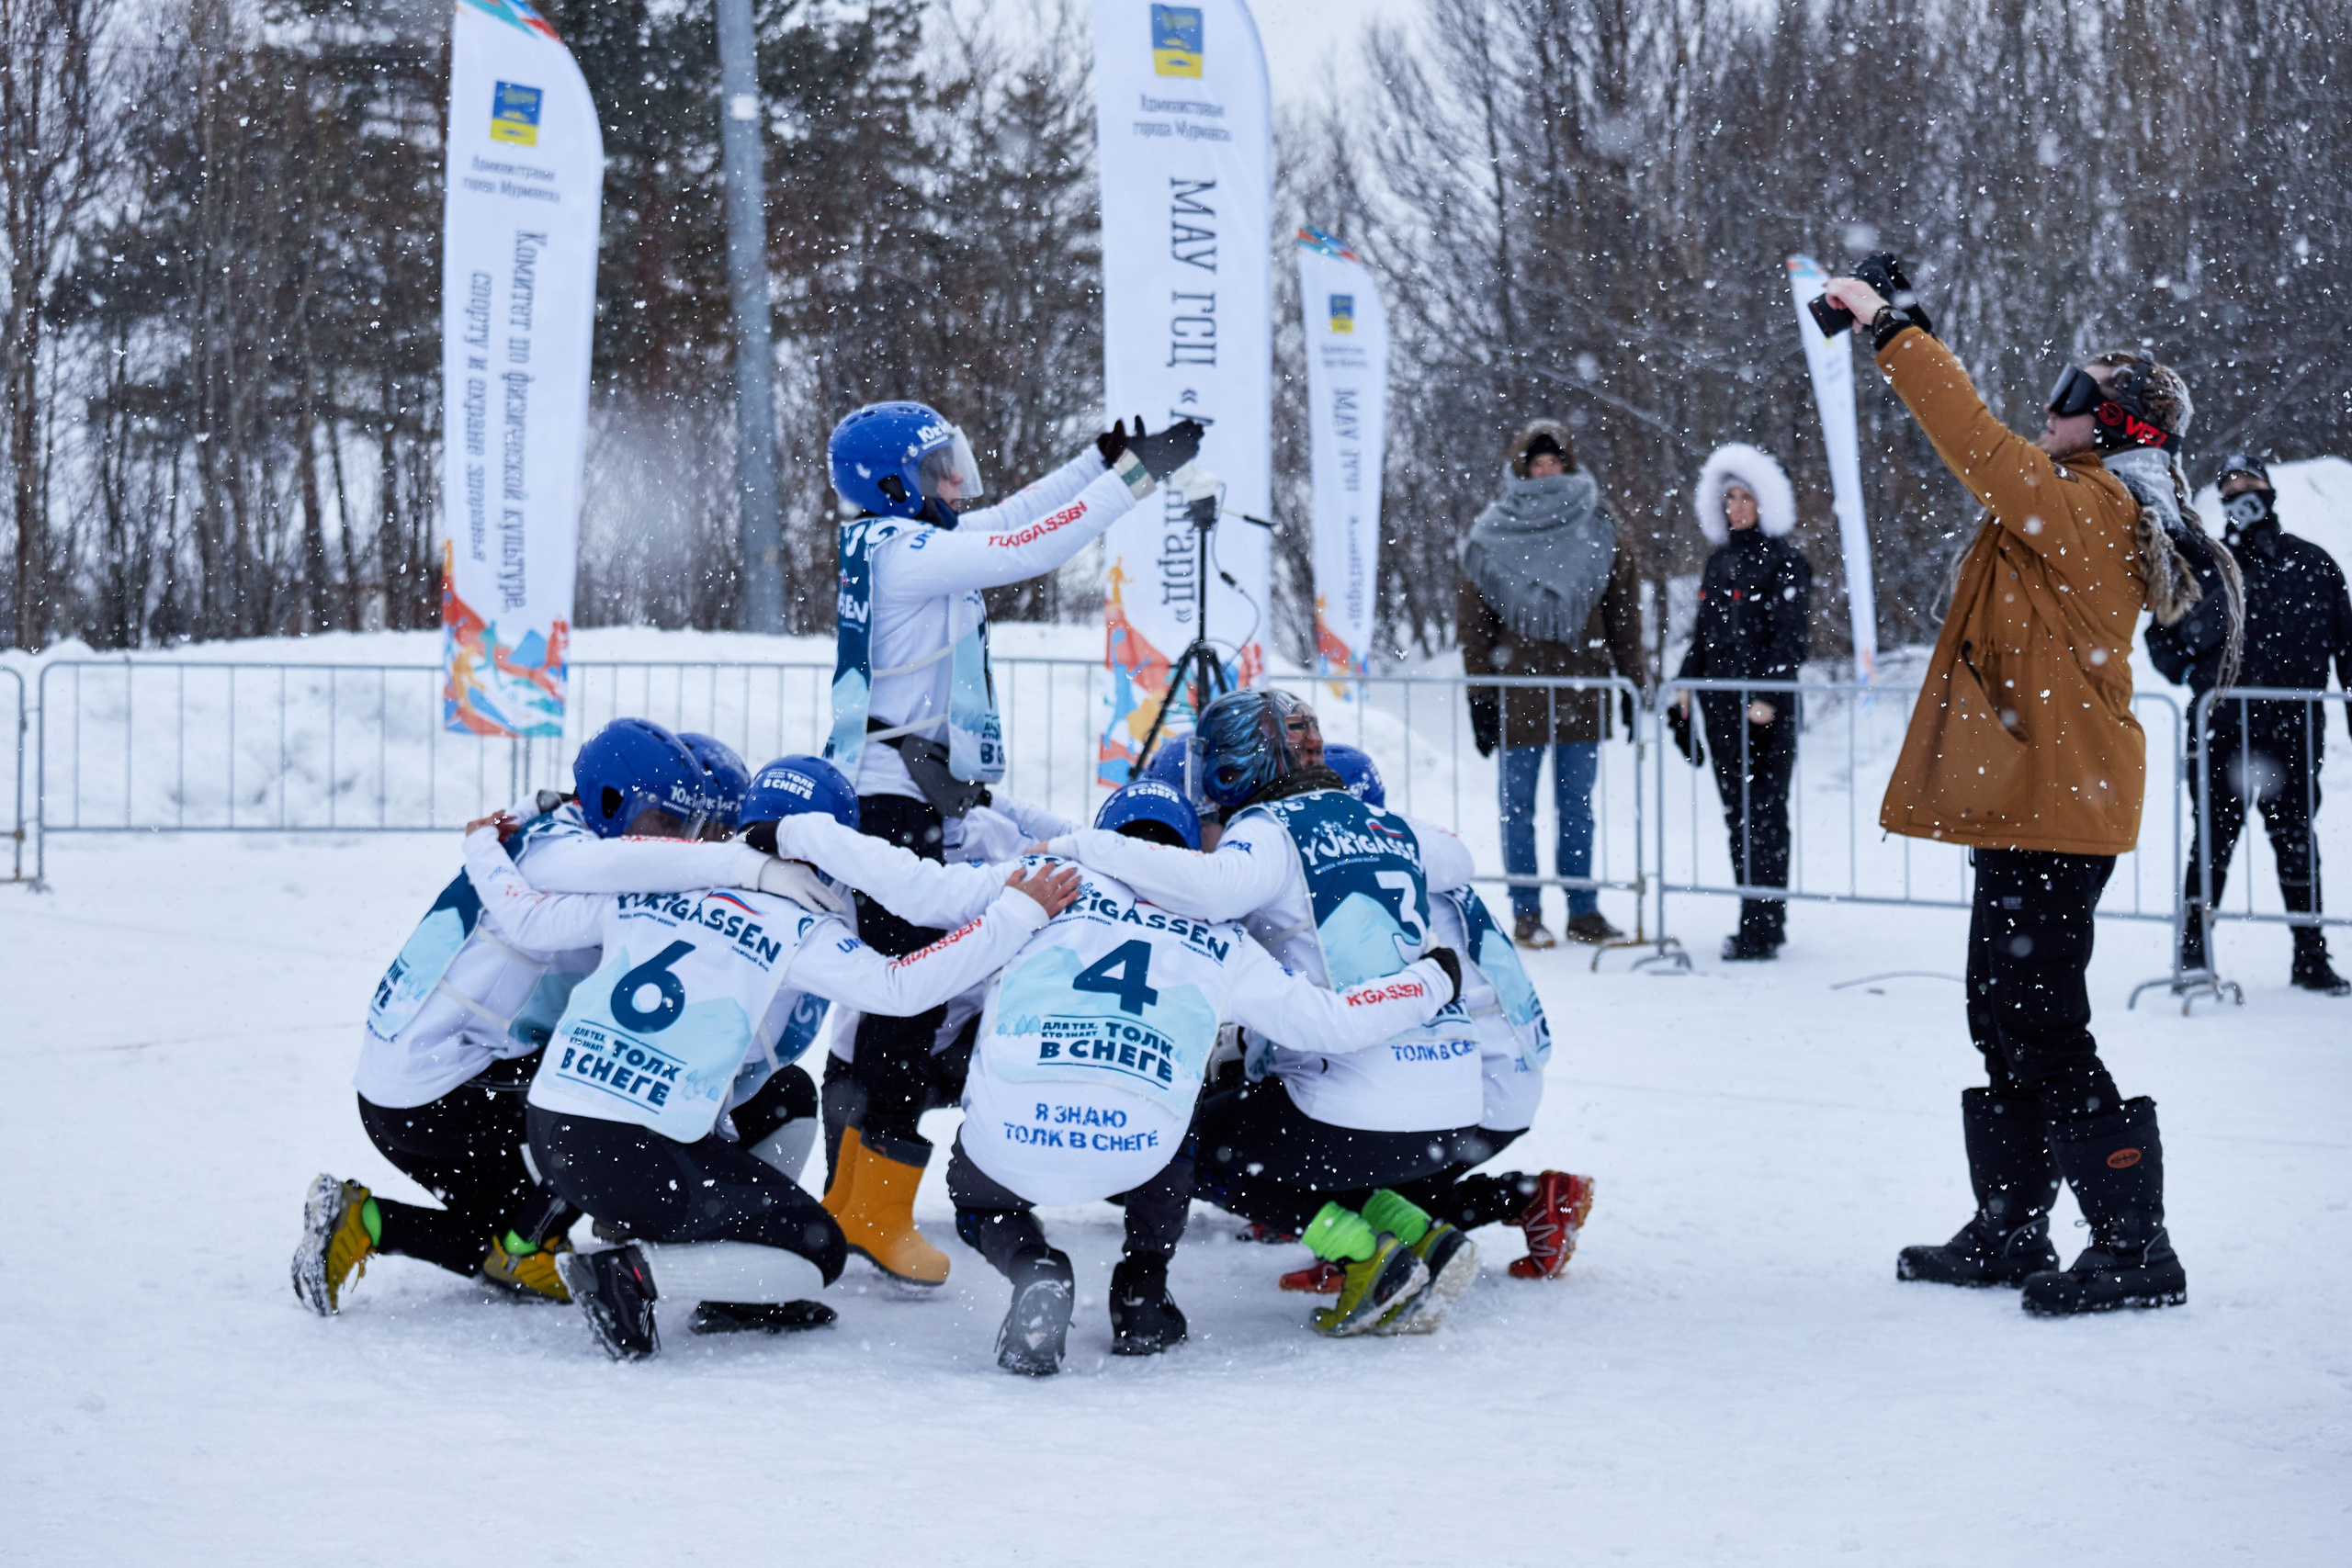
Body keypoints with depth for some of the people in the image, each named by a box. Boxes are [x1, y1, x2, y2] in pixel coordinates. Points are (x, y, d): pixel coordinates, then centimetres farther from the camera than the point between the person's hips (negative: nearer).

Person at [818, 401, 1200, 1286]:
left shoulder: (896, 540, 13)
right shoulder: (903, 550, -15)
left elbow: (1011, 521, 20)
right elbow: (1030, 547, -21)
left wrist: (1112, 454, 15)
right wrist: (1134, 476, -16)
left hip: (916, 800, 10)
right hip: (895, 803, -10)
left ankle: (852, 1195, 20)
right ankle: (880, 1215, -7)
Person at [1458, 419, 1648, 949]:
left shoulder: (1599, 535, 6)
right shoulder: (1492, 538, 1)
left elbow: (1624, 612, 9)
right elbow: (1473, 619, 2)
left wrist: (1635, 686, 4)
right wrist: (1479, 696, -3)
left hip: (1581, 695, 1)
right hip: (1517, 694, -1)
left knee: (1578, 808, 7)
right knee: (1517, 807, 3)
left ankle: (1584, 911, 14)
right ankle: (1526, 914, 10)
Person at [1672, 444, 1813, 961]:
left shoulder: (1785, 563, -5)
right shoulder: (1718, 563, 17)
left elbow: (1789, 637, -11)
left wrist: (1768, 697, -19)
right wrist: (1687, 683, 13)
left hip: (1764, 708, -7)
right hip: (1721, 705, 7)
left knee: (1763, 814, -8)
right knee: (1737, 815, 9)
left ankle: (1761, 929, -8)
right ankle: (1760, 920, 15)